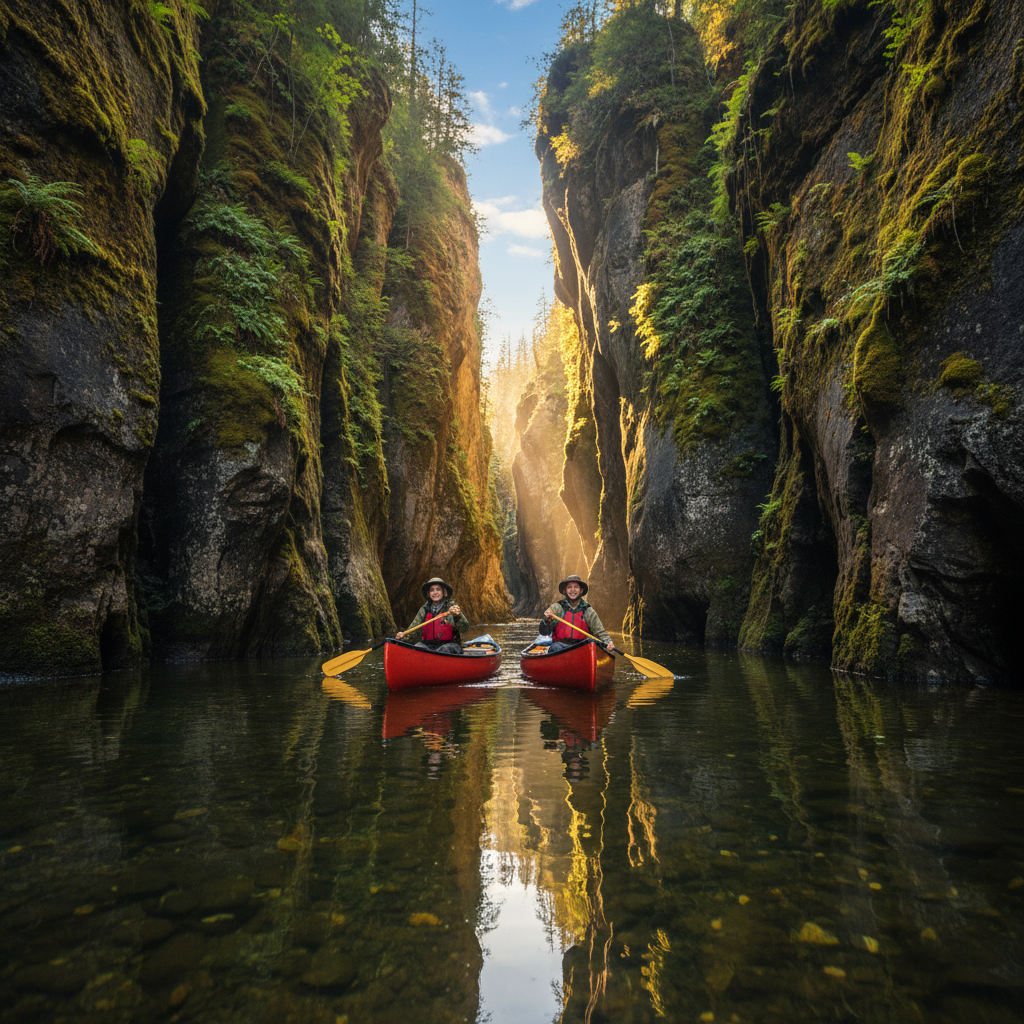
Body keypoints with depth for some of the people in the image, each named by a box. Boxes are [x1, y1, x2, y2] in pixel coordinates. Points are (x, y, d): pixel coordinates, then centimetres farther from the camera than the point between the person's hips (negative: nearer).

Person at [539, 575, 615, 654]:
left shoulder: (588, 611, 11)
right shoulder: (556, 608, 5)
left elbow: (600, 633, 8)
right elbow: (543, 632, 0)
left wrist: (608, 642, -14)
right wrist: (547, 620, -22)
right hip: (560, 645, -2)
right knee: (555, 648, -35)